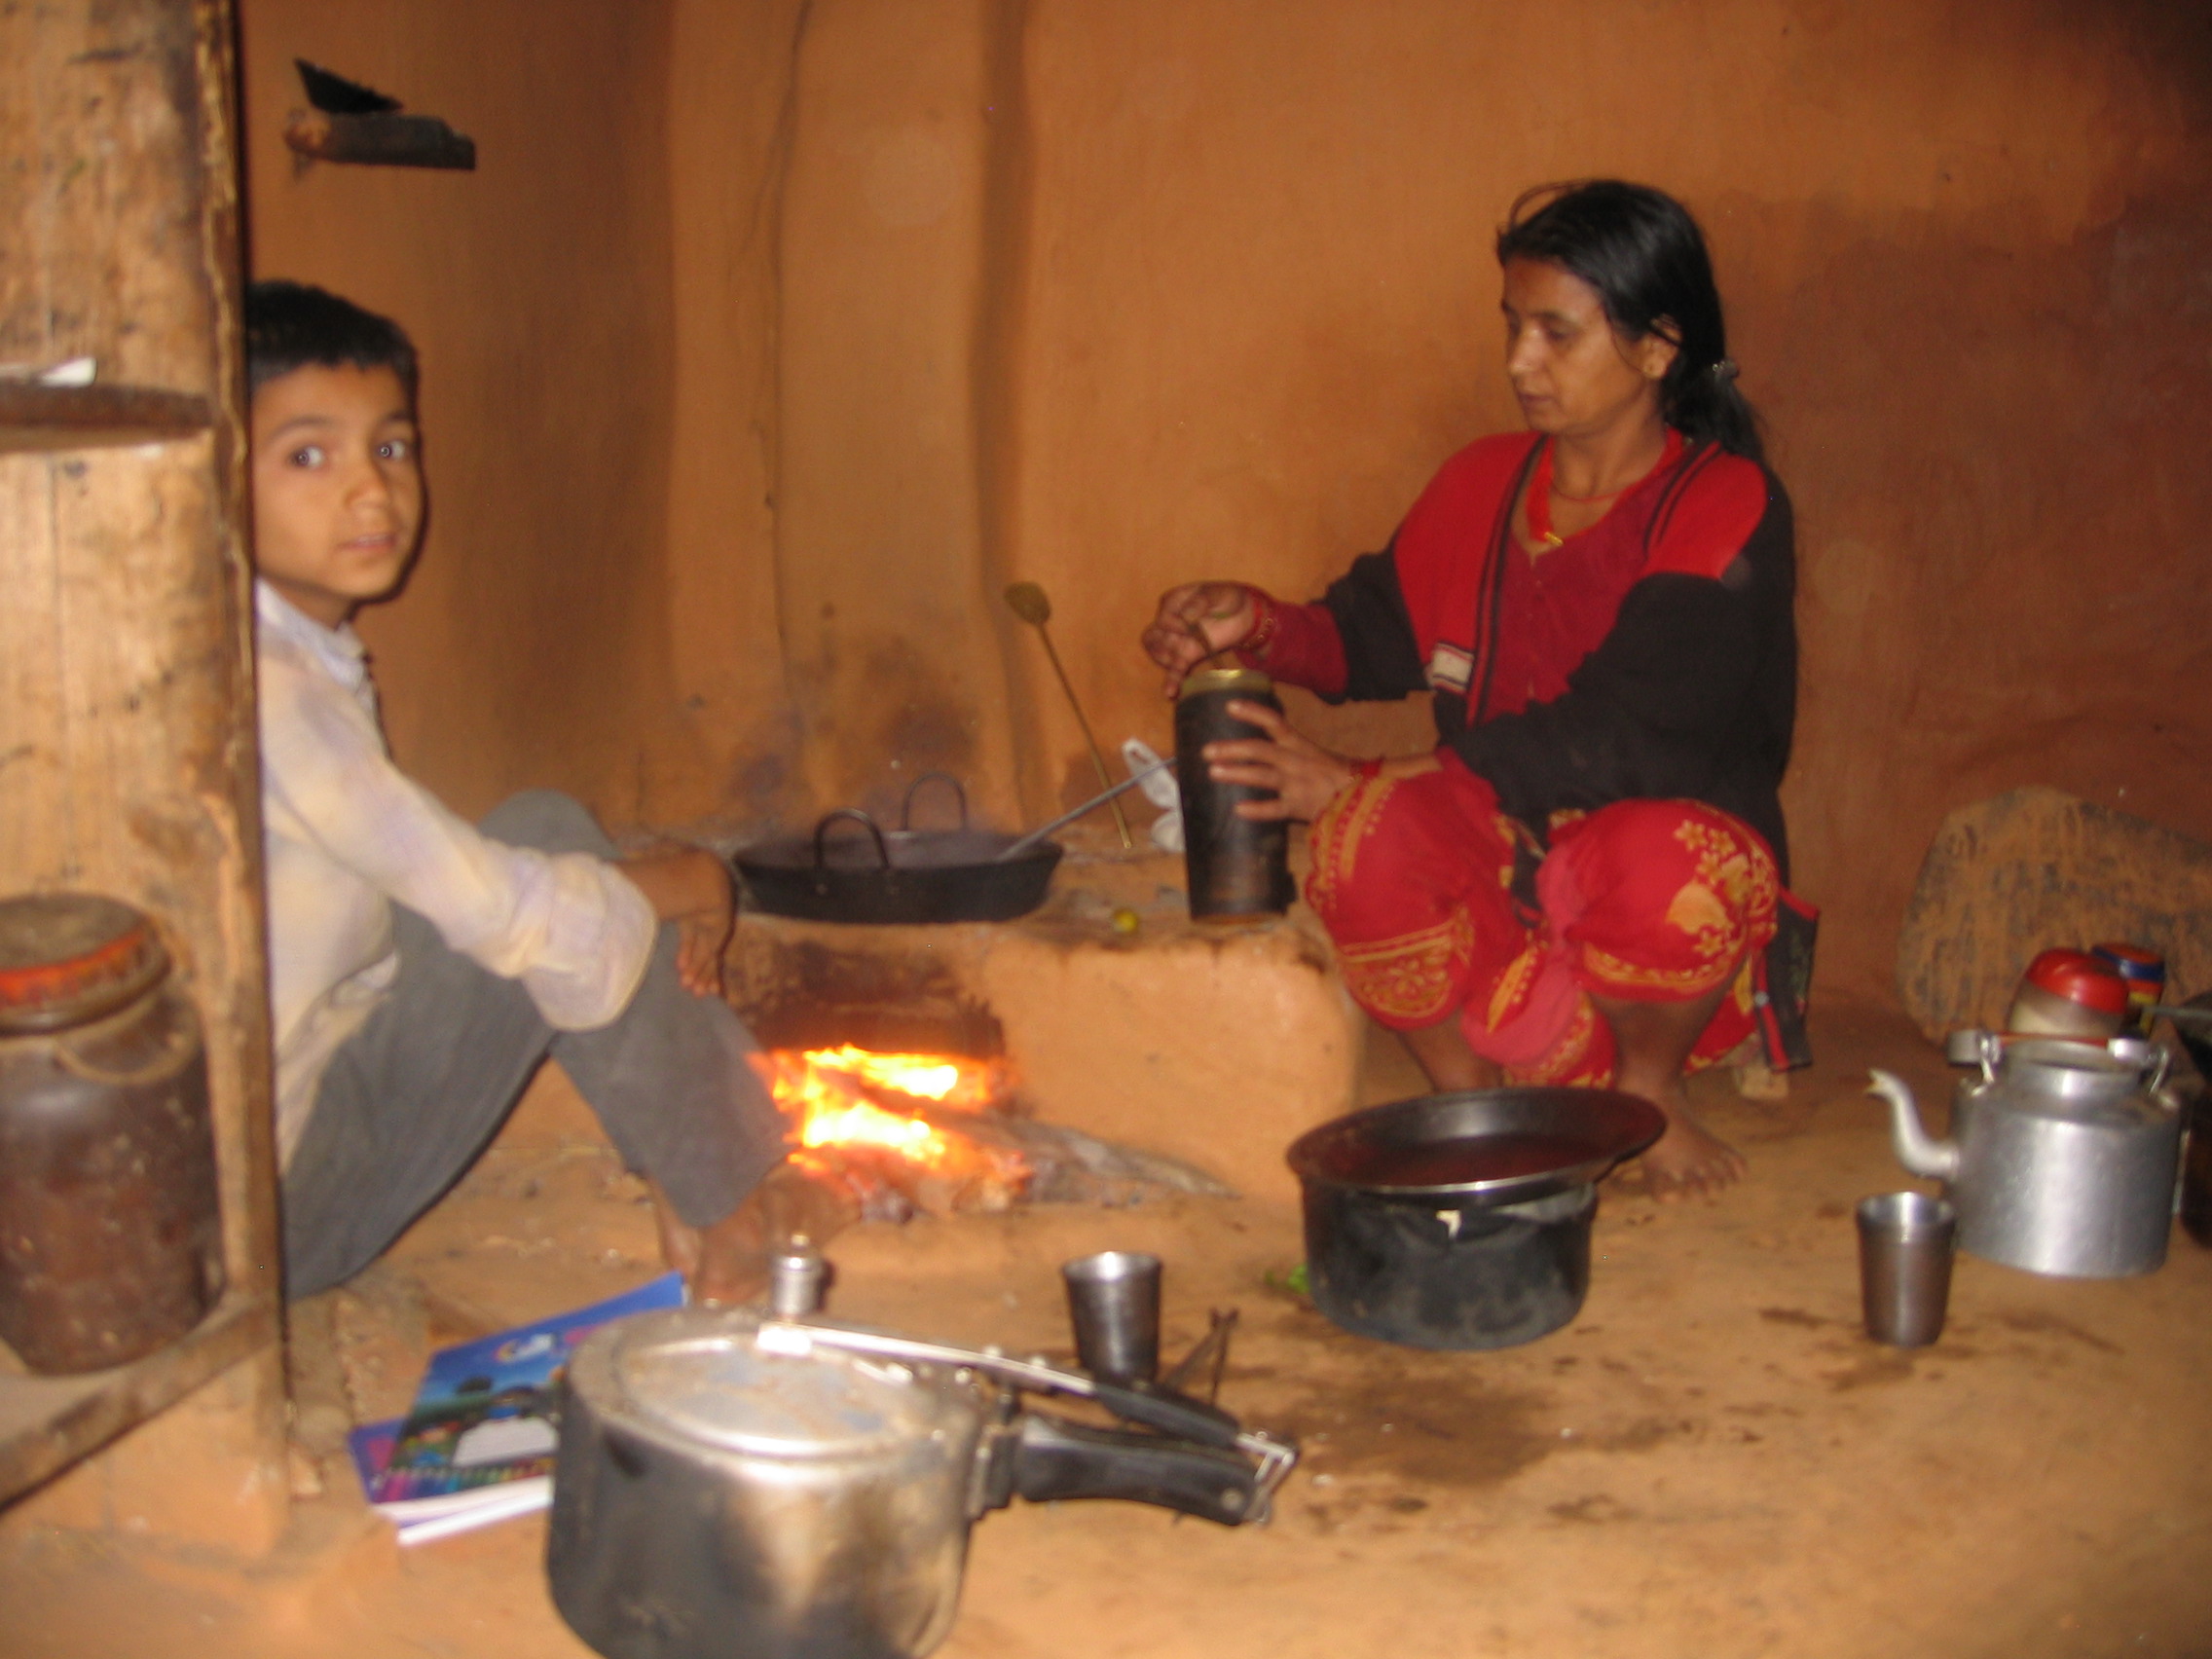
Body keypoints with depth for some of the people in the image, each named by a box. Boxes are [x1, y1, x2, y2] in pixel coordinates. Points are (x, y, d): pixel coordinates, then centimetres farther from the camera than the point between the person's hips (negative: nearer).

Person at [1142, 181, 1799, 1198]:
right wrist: (1256, 625, -8)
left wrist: (1356, 781, -23)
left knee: (1664, 863, -38)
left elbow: (1615, 739, -20)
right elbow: (1377, 637, 16)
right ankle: (1473, 1097, -6)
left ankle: (1648, 1084, -5)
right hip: (1498, 872, 3)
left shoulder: (1726, 511, -9)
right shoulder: (1483, 485, 9)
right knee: (1364, 839, -29)